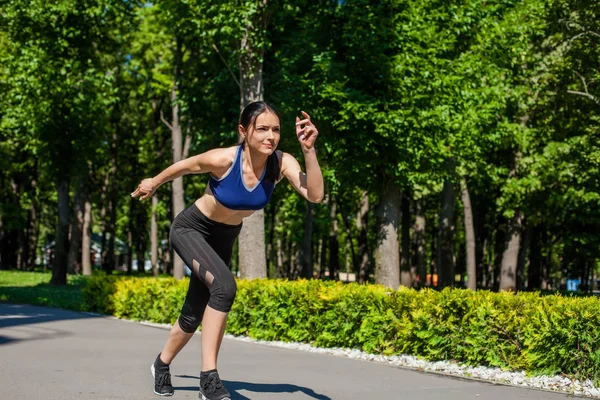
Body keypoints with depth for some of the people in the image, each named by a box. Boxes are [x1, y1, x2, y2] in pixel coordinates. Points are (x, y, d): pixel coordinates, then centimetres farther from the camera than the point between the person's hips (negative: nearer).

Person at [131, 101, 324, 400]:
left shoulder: (281, 163, -23)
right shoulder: (222, 160, -30)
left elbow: (315, 195, -37)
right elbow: (183, 166, -10)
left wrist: (309, 150, -47)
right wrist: (154, 183, 7)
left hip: (223, 238, 5)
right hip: (190, 229, -5)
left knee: (195, 315, 15)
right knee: (224, 286, -32)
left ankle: (162, 365, 44)